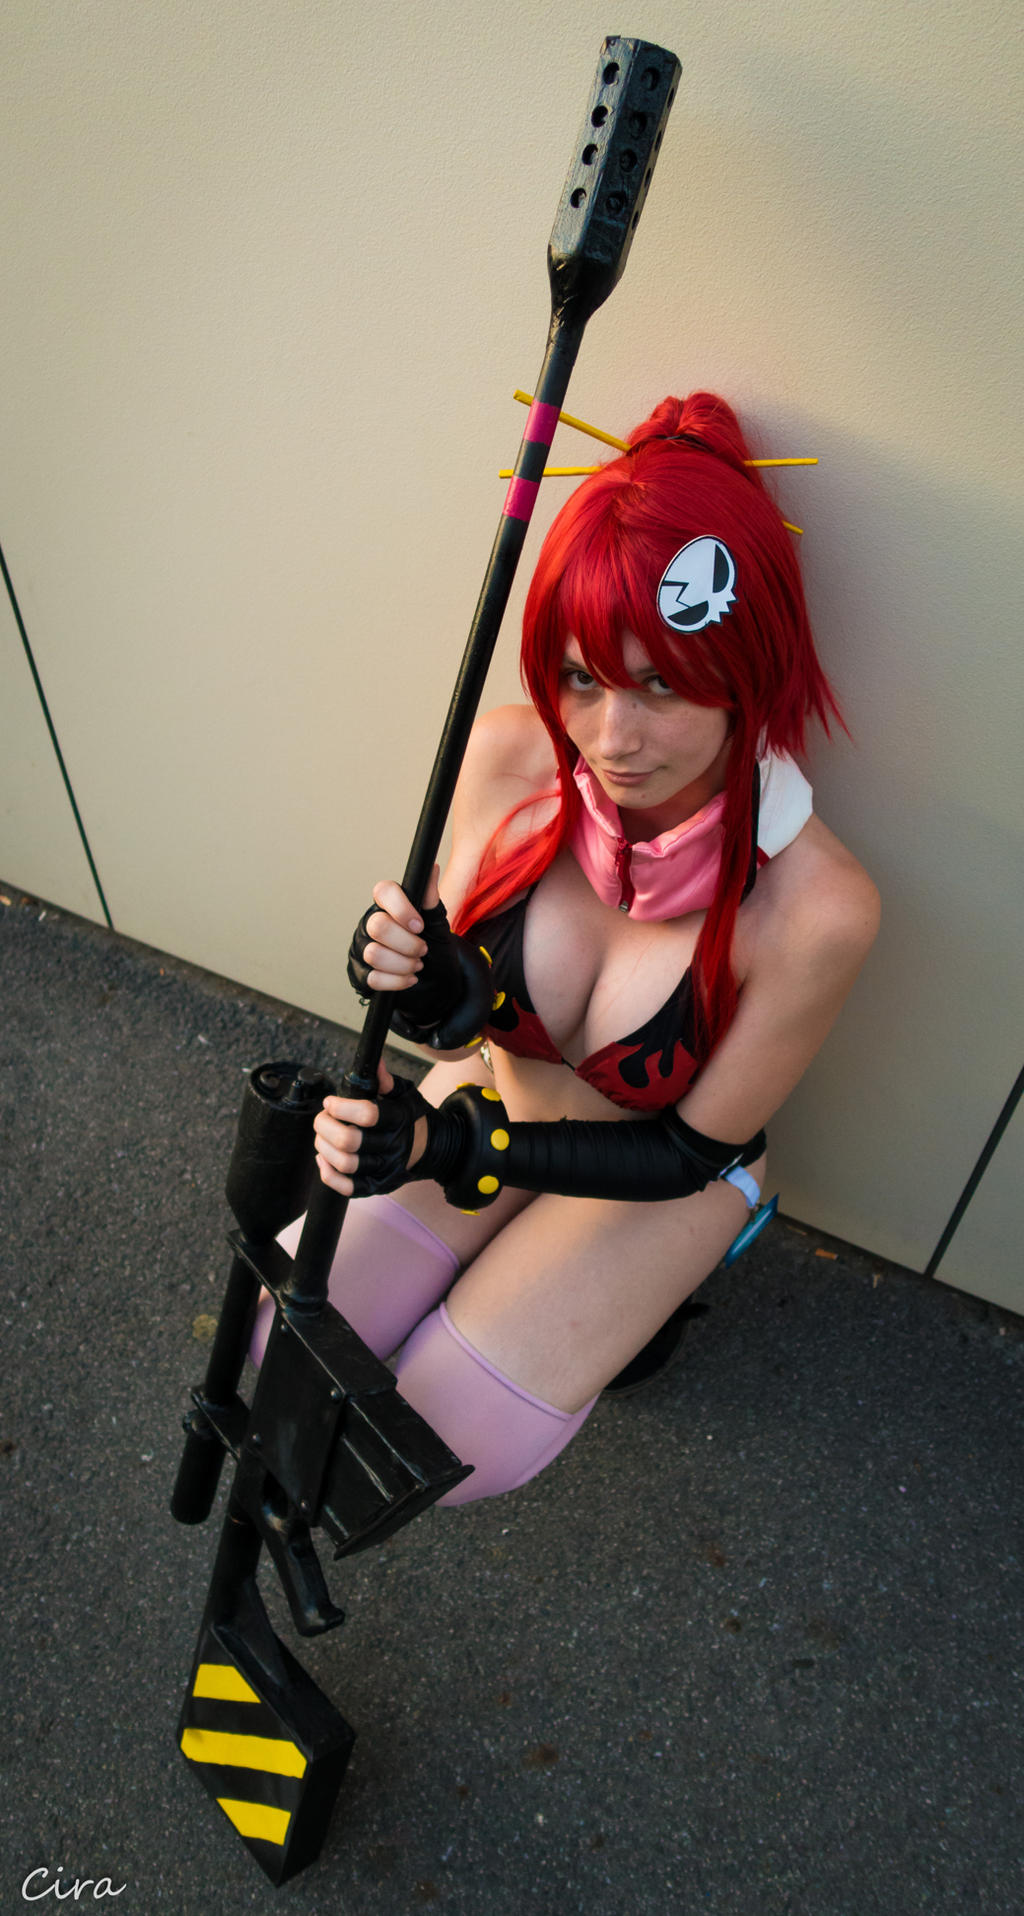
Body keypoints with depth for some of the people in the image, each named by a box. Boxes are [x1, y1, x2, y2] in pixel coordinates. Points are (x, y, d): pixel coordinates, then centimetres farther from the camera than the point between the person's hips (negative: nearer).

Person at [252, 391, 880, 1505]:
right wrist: (443, 999, -35)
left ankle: (632, 1301, 23)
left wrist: (455, 1146, -31)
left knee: (450, 1450, -5)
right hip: (497, 1100, 3)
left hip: (666, 1171, -2)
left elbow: (693, 1147, -20)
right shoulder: (510, 758, -24)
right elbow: (471, 1022, -10)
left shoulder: (814, 908, -33)